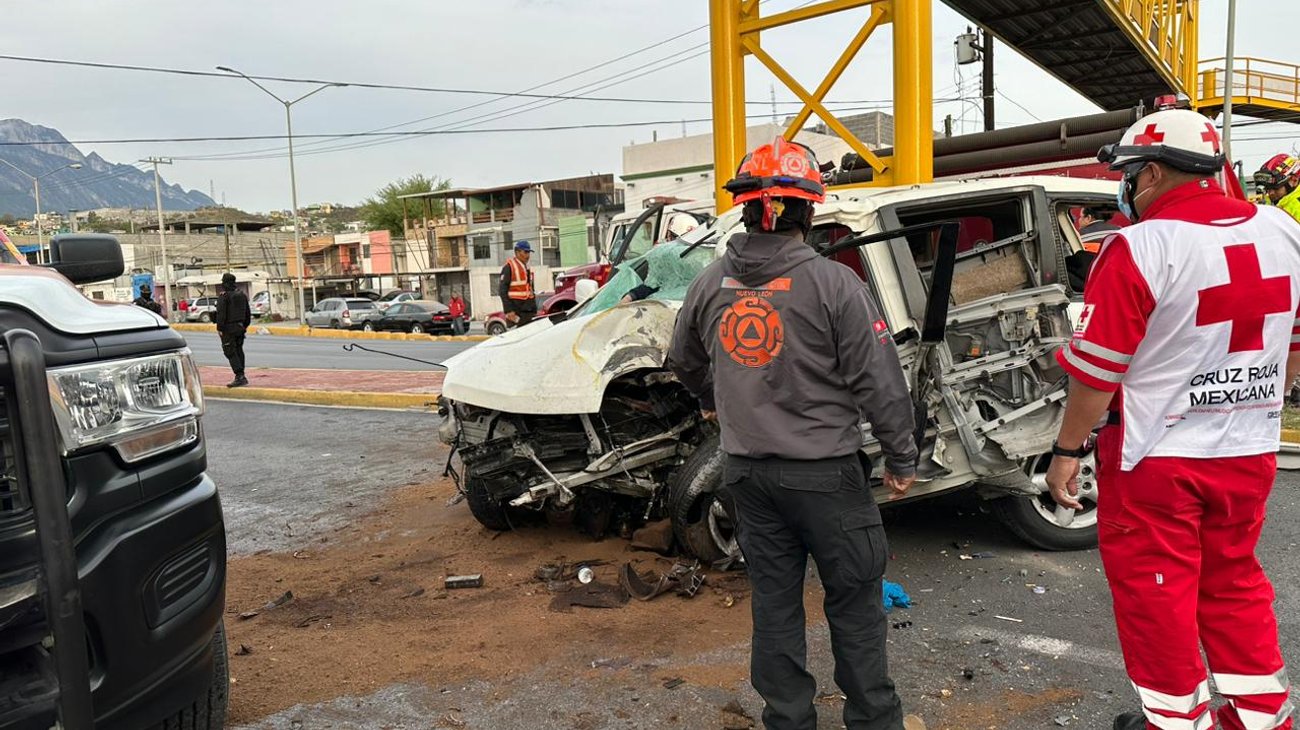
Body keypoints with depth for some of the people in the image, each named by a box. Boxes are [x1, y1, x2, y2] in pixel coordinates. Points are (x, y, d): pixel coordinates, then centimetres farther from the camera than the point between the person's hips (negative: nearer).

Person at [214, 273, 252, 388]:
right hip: (240, 327, 7)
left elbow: (221, 313, -16)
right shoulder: (242, 294, 11)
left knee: (230, 352, -7)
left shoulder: (224, 295, -12)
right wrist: (245, 325, 23)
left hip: (228, 328, -7)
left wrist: (219, 328, -12)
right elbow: (248, 312, 17)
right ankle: (241, 376, 15)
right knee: (239, 350, 13)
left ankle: (239, 376, -16)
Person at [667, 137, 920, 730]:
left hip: (747, 470, 5)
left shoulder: (711, 284, 1)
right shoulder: (832, 283, -15)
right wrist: (901, 459, 0)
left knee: (773, 600, 15)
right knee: (854, 599, 12)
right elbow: (879, 382, -13)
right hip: (823, 471, -4)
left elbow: (683, 361, 17)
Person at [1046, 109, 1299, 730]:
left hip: (1157, 458, -6)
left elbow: (1097, 369, -18)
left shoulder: (1140, 248, -19)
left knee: (1155, 590, 9)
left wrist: (1067, 450, -9)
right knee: (1234, 582, 22)